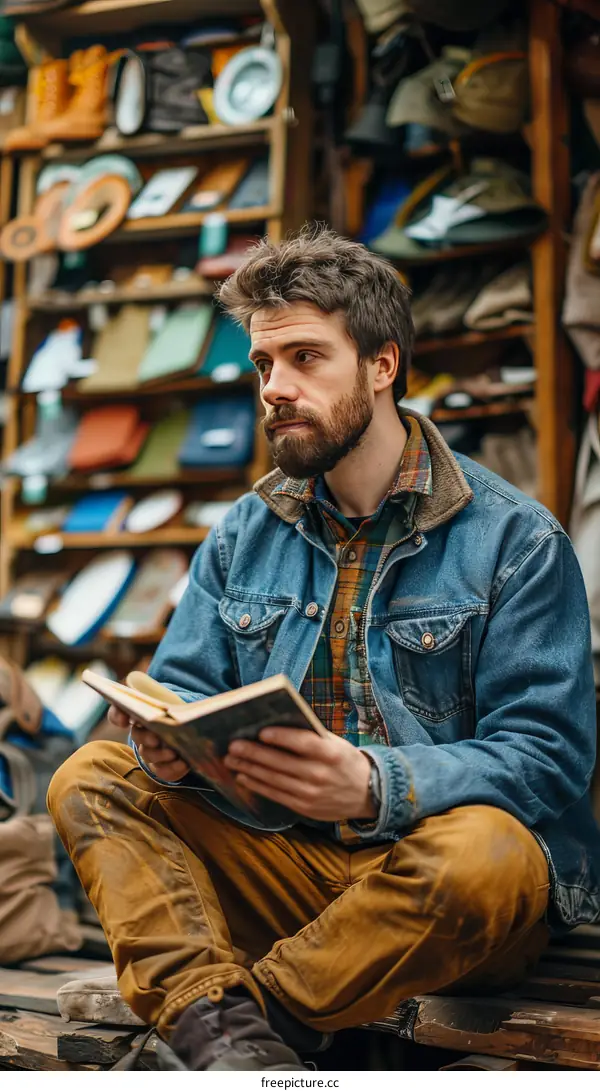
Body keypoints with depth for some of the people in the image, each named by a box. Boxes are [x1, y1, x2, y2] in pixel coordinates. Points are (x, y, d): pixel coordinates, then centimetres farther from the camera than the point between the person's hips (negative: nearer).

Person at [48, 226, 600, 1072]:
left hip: (430, 880, -4)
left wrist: (376, 785, -31)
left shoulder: (517, 540, -6)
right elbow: (185, 687, 10)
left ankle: (210, 1023, -21)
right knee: (93, 779, -11)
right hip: (282, 868, 4)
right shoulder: (242, 536, 12)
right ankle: (227, 1033, -33)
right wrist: (170, 742, -17)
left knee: (487, 851, -36)